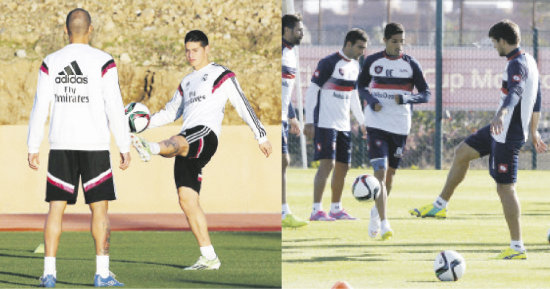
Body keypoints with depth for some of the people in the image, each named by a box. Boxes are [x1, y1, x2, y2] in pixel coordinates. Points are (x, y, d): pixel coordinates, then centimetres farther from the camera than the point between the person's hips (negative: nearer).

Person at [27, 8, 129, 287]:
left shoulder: (50, 63, 2)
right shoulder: (103, 62, -5)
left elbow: (40, 107, 2)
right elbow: (114, 108, -8)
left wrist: (33, 148, 7)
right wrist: (124, 147, -2)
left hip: (61, 146, 2)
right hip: (95, 145, -2)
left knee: (56, 207, 6)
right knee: (100, 207, 3)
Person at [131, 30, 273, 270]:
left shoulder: (221, 75, 10)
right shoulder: (187, 82, 30)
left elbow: (242, 106, 8)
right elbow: (171, 112, 34)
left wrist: (261, 136, 7)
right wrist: (148, 122, 17)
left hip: (205, 133, -7)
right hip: (186, 144, 7)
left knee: (177, 143, -41)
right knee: (187, 200, 0)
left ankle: (151, 149, -79)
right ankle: (209, 258, 3)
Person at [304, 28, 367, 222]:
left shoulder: (355, 66, 13)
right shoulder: (329, 63, -12)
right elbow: (311, 91, -12)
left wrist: (362, 121, 24)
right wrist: (309, 122, -17)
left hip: (343, 125, 8)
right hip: (325, 124, -8)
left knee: (343, 166, 10)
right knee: (327, 164, -16)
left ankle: (336, 209, 22)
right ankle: (316, 210, -17)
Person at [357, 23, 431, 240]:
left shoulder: (411, 64, 1)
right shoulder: (372, 62, 2)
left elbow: (425, 94, 3)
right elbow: (361, 86, 15)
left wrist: (406, 98, -17)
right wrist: (371, 101, -6)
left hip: (400, 126, 2)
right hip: (376, 124, -2)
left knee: (390, 174, 12)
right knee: (380, 171, -15)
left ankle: (376, 213, 37)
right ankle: (384, 224, -21)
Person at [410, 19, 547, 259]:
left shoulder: (516, 65, -20)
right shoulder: (529, 62, 12)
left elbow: (515, 92, -41)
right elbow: (536, 100, 23)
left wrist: (502, 114, -60)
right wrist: (533, 132, 33)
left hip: (508, 134, -10)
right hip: (502, 130, 10)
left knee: (505, 187, -7)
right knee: (462, 152, 20)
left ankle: (517, 247, -4)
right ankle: (441, 205, 32)